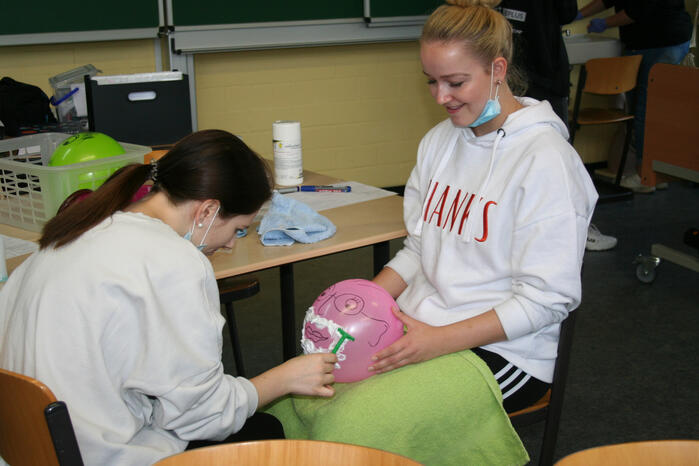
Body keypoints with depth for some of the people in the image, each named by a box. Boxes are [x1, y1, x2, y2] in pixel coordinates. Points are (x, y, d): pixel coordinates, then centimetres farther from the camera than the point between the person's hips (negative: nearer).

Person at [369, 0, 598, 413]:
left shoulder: (546, 161, -15)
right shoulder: (440, 140, 9)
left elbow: (546, 300, -16)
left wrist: (439, 340, -24)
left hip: (504, 350, -6)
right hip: (419, 327, 7)